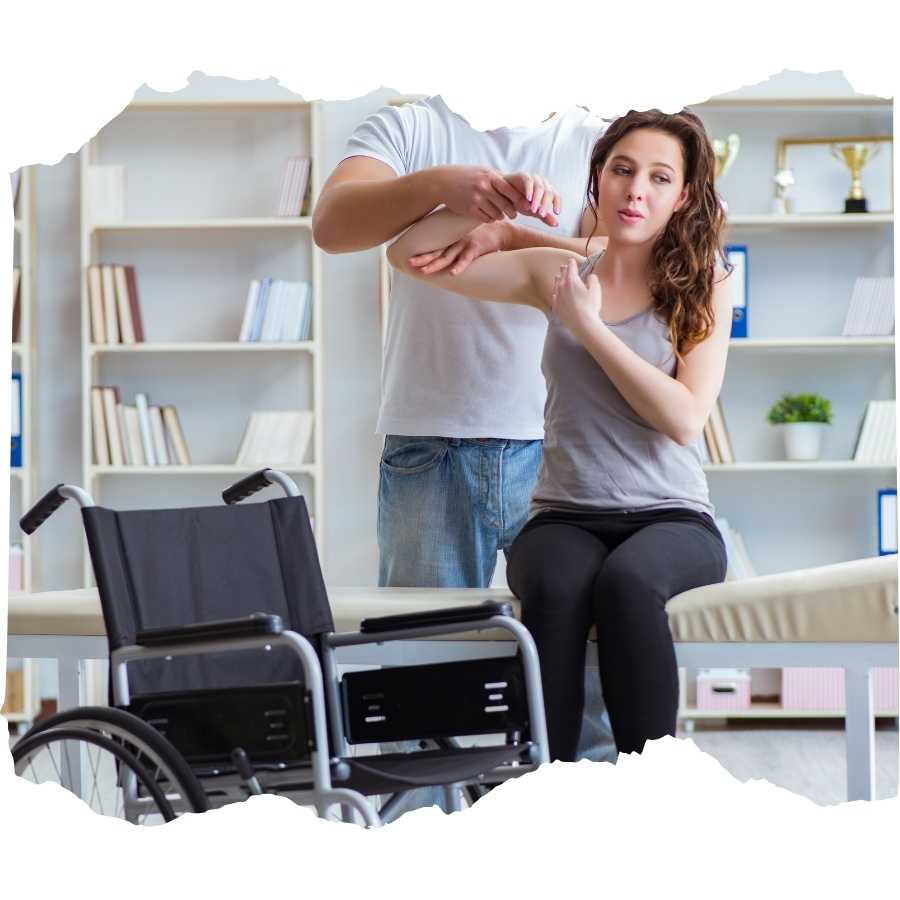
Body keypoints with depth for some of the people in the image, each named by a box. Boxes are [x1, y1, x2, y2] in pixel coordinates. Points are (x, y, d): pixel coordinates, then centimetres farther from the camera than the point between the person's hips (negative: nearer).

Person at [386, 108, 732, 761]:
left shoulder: (703, 290, 7)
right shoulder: (557, 274, 11)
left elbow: (684, 419, -7)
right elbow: (409, 255, 11)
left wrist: (588, 326, -5)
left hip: (672, 518, -1)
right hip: (565, 517, 1)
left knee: (627, 581, -38)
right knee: (556, 589, -36)